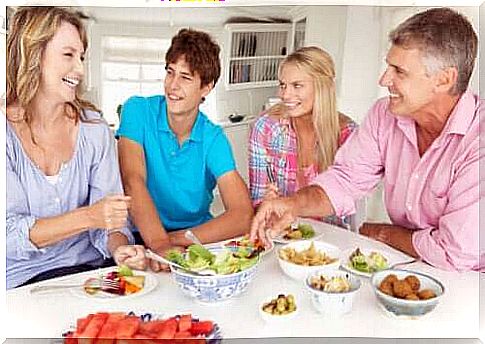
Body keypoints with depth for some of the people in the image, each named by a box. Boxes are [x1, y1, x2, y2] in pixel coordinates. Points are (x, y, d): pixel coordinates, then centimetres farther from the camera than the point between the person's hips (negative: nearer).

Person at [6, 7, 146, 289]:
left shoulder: (93, 128, 2)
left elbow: (110, 219, 2)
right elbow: (11, 235, -14)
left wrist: (119, 248, -20)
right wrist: (87, 217, -26)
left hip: (85, 270, 4)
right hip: (21, 282, -3)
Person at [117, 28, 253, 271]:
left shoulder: (213, 139, -6)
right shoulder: (138, 111, -7)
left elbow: (243, 216, -16)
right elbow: (133, 181, -21)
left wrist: (173, 239, -26)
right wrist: (160, 244, -36)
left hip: (197, 239, 3)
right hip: (143, 239, -2)